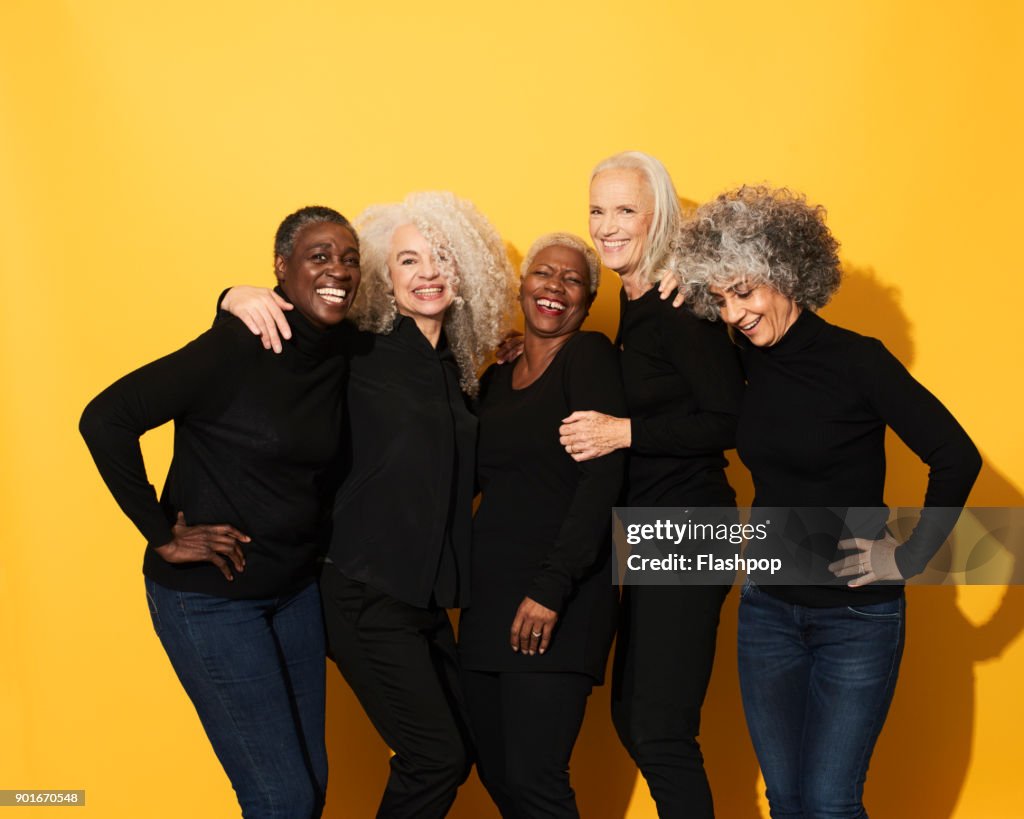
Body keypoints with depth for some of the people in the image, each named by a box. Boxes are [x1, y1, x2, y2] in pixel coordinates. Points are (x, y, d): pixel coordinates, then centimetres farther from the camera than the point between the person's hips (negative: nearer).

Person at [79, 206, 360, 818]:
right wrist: (162, 534, -17)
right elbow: (104, 419, -21)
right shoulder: (236, 345, -20)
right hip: (209, 596, -7)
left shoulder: (339, 359, 0)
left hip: (297, 589, 7)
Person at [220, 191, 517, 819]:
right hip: (368, 594, -7)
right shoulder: (359, 354, -9)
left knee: (458, 752, 13)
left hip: (429, 596, 7)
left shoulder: (456, 369, 9)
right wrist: (241, 297, -27)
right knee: (436, 758, -4)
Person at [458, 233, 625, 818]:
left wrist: (553, 587, -19)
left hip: (559, 598, -7)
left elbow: (604, 475, -14)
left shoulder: (589, 355, -4)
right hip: (490, 594, 7)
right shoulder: (496, 380, 16)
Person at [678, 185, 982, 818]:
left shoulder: (856, 360, -15)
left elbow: (957, 458, -15)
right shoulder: (747, 364, 2)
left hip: (856, 616, -5)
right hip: (767, 607, 5)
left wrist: (911, 558, -13)